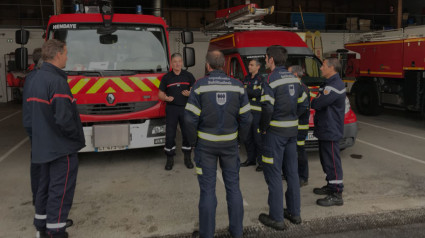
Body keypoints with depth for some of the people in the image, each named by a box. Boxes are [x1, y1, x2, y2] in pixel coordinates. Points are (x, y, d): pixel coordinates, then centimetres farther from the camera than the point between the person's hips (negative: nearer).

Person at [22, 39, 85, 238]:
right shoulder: (57, 81, -21)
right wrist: (78, 137, -10)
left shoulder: (32, 80, 8)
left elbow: (28, 118, 13)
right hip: (62, 148, -9)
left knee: (44, 187, 19)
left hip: (42, 147, 9)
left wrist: (36, 138, 20)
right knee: (60, 192, 0)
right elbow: (64, 119, -26)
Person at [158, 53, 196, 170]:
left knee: (187, 133, 5)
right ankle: (170, 159, 12)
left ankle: (187, 158, 19)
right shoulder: (166, 77, 6)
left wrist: (189, 93, -16)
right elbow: (160, 94, 7)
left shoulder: (188, 76, 6)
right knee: (170, 134, 0)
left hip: (186, 108, 1)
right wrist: (166, 98, -15)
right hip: (171, 109, 0)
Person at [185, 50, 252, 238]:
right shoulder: (237, 86, -3)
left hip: (206, 144, -2)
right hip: (229, 143, 2)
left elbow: (191, 118, -13)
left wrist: (193, 142, 1)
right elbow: (245, 117, -3)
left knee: (208, 189, 5)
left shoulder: (200, 86, -11)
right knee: (233, 186, 12)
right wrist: (239, 139, 11)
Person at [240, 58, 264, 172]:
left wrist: (245, 91, -18)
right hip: (247, 111, 7)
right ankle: (251, 159, 22)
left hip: (257, 112, -7)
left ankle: (261, 162, 0)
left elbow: (258, 92, -15)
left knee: (258, 138, -7)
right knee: (248, 137, 10)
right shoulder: (246, 78, 18)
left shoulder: (261, 79, -2)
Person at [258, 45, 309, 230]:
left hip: (275, 132, -7)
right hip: (292, 130, 8)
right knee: (292, 171, 15)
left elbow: (267, 109, -22)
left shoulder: (271, 80, -15)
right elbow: (303, 104, 13)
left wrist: (263, 127, -9)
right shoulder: (294, 79, 8)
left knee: (273, 174, 0)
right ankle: (295, 211, 27)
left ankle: (276, 218, 5)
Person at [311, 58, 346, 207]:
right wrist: (316, 101, -5)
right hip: (325, 129, 11)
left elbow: (318, 104, -23)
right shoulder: (329, 84, 17)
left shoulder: (335, 86, -20)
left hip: (330, 131, -11)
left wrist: (313, 101, -2)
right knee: (326, 160, 19)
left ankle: (336, 195, 0)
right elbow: (318, 102, 16)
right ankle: (331, 186, 32)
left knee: (332, 162, -6)